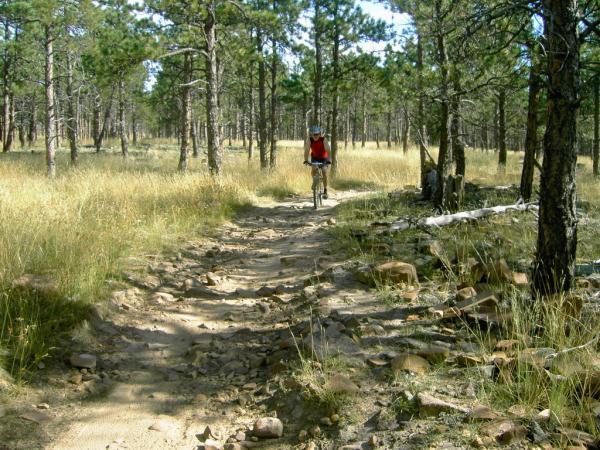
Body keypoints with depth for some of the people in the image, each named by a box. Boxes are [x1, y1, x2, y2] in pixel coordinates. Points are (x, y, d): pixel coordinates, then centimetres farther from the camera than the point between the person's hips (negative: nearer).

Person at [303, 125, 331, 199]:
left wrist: (328, 160, -44)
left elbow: (328, 150, -31)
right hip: (315, 158, 2)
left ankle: (325, 190, -4)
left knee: (324, 172, -17)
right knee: (313, 170, -24)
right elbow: (307, 150, -27)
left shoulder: (323, 139, -25)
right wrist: (306, 160, -41)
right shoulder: (309, 140, -20)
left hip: (324, 158, -2)